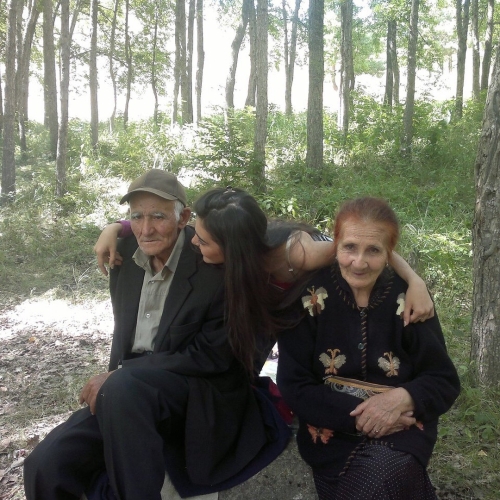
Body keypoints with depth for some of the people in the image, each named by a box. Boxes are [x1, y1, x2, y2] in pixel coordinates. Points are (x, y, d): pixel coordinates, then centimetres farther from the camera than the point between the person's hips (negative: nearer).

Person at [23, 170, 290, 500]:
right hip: (129, 397, 5)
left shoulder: (217, 265, -15)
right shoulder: (126, 253, 2)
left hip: (202, 397, -5)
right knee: (45, 465, -14)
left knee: (124, 386, -35)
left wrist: (120, 375, -17)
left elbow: (212, 356, -15)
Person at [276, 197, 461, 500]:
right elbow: (294, 387, -8)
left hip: (401, 430, 0)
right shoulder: (309, 296, -9)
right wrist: (357, 415, -19)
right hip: (333, 432, 0)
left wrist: (403, 398, -22)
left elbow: (445, 382, -1)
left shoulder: (408, 299, -5)